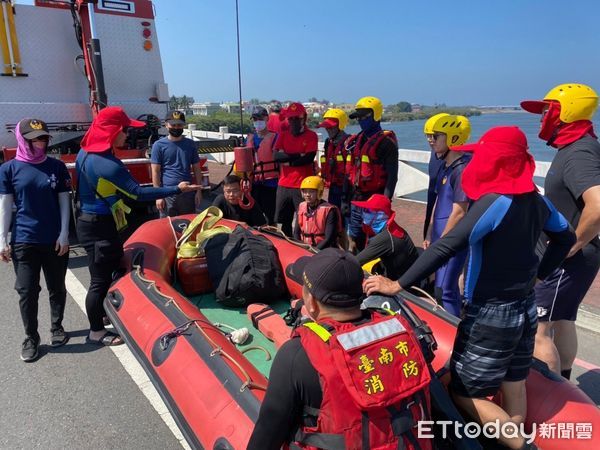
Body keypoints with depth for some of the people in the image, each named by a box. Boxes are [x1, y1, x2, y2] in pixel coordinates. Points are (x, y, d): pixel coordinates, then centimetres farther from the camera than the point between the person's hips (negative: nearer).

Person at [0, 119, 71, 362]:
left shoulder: (57, 166, 1)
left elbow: (64, 202, 2)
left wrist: (64, 234, -4)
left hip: (55, 240, 1)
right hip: (23, 241, -1)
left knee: (57, 288, 12)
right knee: (27, 292, 5)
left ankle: (56, 328, 33)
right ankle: (31, 338, 22)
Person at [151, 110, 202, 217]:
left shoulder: (190, 144, 8)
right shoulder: (159, 145, -1)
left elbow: (197, 169, 10)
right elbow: (155, 172, -3)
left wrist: (198, 190, 5)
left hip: (188, 192, 3)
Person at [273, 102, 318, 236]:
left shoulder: (311, 136, -1)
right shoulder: (283, 135, 11)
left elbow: (309, 158, -15)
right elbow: (277, 156, -4)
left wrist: (287, 159, -6)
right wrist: (298, 155, -12)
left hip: (303, 186, -5)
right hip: (284, 185, 5)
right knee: (284, 221, 12)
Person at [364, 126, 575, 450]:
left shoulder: (494, 202, -23)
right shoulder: (536, 200, 2)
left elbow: (446, 248, -31)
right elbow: (565, 238, 19)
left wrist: (397, 285, -29)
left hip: (491, 315, -8)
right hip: (525, 309, 8)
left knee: (464, 393, 5)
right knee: (513, 389, 19)